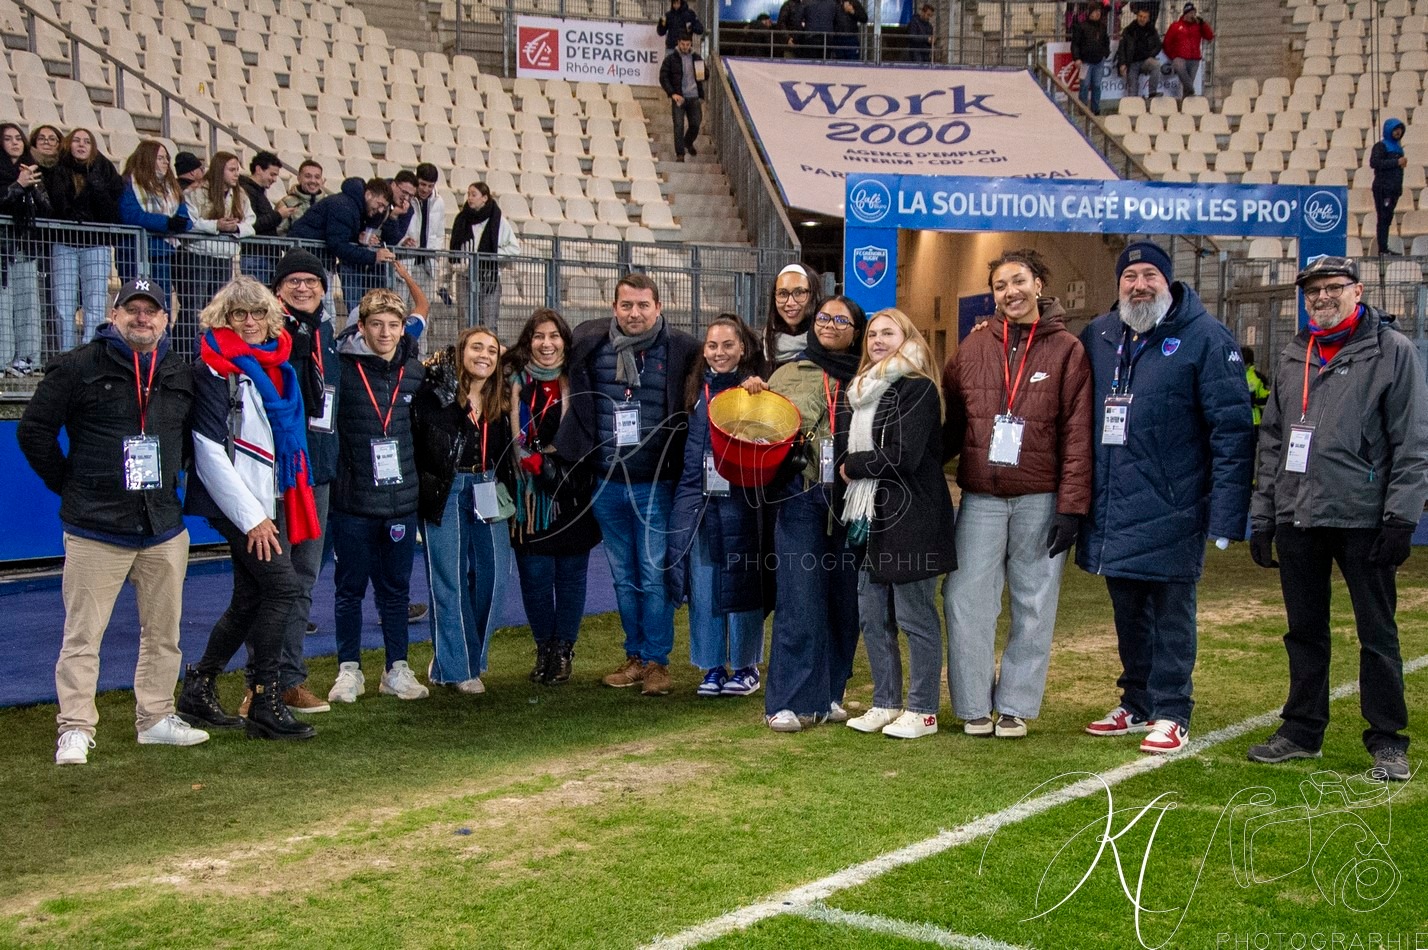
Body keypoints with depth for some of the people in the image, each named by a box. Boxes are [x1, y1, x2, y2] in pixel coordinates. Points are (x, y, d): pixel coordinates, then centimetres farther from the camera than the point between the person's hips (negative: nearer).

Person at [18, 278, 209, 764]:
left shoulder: (180, 374, 10)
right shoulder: (78, 367, -4)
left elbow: (193, 434, 23)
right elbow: (34, 430, -3)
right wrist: (69, 485, -1)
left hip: (165, 528, 5)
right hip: (95, 530, -4)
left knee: (163, 632, 10)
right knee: (82, 635, -3)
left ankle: (155, 718, 21)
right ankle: (75, 729, 3)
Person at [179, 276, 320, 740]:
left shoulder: (276, 367, 13)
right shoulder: (216, 369, -9)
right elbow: (209, 450, -14)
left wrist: (274, 509, 13)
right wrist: (251, 518, -15)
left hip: (270, 500, 8)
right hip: (239, 503, -8)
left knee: (250, 600, 11)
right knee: (283, 586, -14)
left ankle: (198, 691, 24)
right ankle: (265, 705, -7)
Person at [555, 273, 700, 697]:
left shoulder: (681, 349, -5)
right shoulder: (589, 342, 4)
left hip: (655, 484, -4)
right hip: (607, 484, 4)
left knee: (654, 577, -1)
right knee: (624, 577, 13)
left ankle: (657, 661, 9)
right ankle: (635, 657, 23)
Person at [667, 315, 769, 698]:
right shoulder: (697, 389, 10)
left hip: (742, 501, -4)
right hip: (698, 501, 4)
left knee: (742, 583, 2)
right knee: (703, 587, 5)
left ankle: (746, 666, 13)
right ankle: (712, 667, 15)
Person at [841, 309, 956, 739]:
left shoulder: (918, 389, -10)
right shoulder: (866, 389, 16)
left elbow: (904, 457, -18)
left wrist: (852, 467, -8)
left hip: (910, 520, -8)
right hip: (872, 517, 8)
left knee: (915, 616, 0)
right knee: (872, 615, 10)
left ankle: (922, 710, 9)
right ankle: (885, 703, 21)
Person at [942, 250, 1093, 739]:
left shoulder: (1066, 349, 0)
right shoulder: (973, 349, 8)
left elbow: (1077, 435, -4)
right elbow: (950, 422, 11)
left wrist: (1071, 505, -10)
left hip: (1041, 500, -2)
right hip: (981, 498, 2)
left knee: (1034, 604, 5)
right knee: (966, 598, -2)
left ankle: (1015, 705, 16)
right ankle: (974, 706, 10)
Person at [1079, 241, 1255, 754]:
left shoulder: (1204, 337, -7)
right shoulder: (1098, 336, 10)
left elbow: (1232, 428, -11)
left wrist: (1226, 512, -16)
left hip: (1171, 509, -5)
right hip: (1112, 508, 6)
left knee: (1171, 612, 2)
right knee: (1127, 611, 15)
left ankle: (1170, 714, 12)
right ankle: (1136, 704, 28)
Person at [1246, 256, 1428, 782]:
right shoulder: (1293, 357, 14)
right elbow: (1272, 439, 16)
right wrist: (1262, 514, 12)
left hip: (1362, 518, -5)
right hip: (1298, 519, 5)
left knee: (1377, 634, 2)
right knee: (1305, 632, 12)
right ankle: (1302, 730, 23)